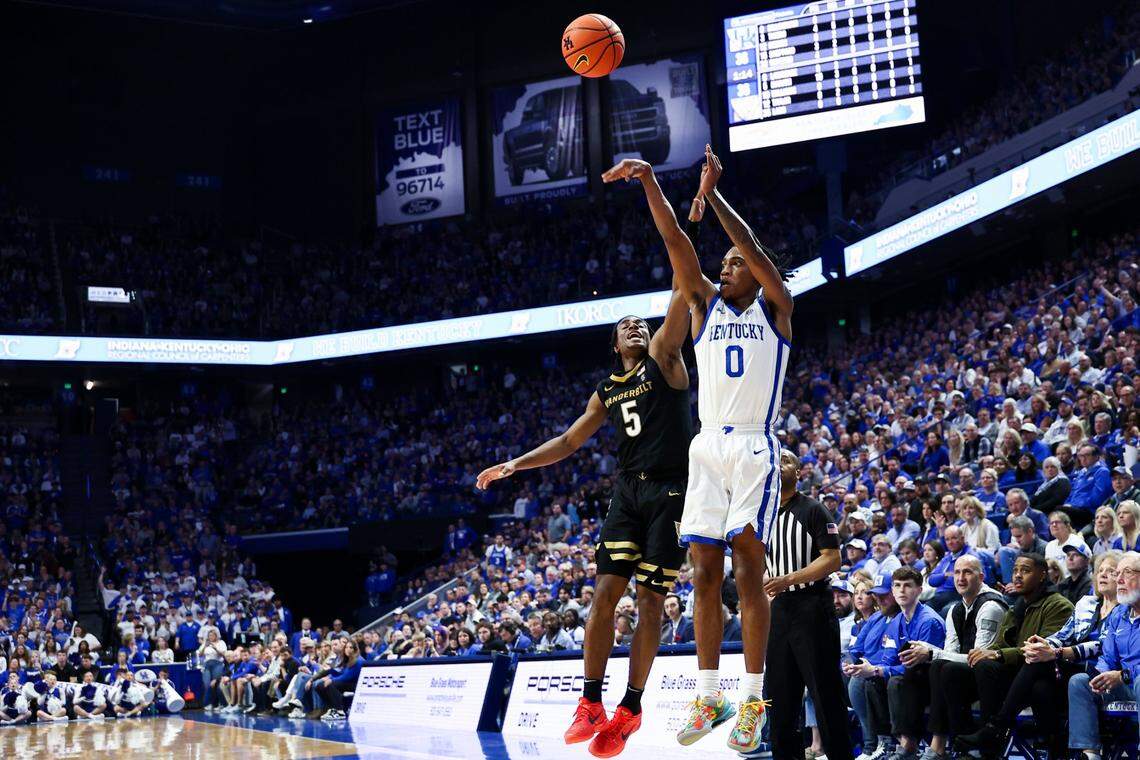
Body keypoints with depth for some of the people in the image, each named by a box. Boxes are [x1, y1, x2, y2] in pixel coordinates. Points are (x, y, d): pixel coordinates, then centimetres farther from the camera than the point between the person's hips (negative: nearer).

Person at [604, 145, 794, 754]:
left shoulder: (775, 308, 5)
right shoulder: (706, 304, 15)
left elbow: (754, 249, -10)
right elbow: (678, 249, 2)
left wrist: (713, 197, -19)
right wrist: (651, 185, -11)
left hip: (754, 447, -4)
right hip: (707, 447, 4)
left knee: (748, 573, -8)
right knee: (705, 575, 1)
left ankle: (753, 700, -6)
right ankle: (708, 698, 5)